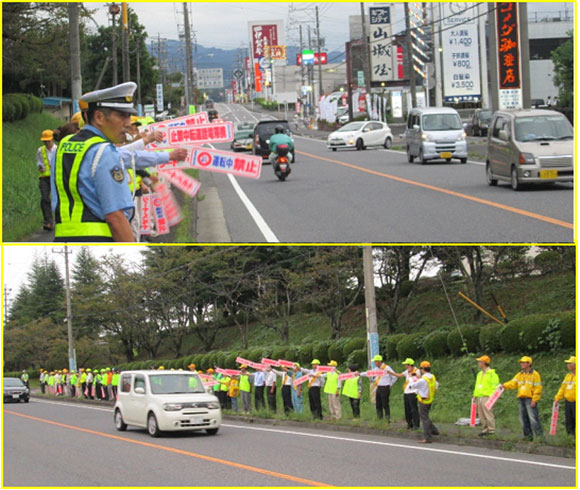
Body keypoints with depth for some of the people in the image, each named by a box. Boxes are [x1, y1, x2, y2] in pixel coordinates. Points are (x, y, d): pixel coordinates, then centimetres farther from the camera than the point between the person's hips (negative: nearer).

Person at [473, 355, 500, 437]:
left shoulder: (491, 373, -5)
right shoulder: (480, 374, 22)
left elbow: (495, 386, -9)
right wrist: (475, 395, 20)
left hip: (487, 397, -9)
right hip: (479, 397, 9)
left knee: (488, 413, -11)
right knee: (481, 415, 7)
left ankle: (491, 430, -8)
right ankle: (484, 429, 12)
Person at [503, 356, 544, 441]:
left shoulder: (535, 374, -3)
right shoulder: (519, 375, 16)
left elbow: (538, 388, -7)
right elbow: (513, 383, 4)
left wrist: (534, 400, -14)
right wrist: (504, 386, -16)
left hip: (530, 399, -7)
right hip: (521, 399, 7)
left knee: (533, 418, -14)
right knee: (524, 419, 8)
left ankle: (540, 435, -11)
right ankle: (528, 435, 16)